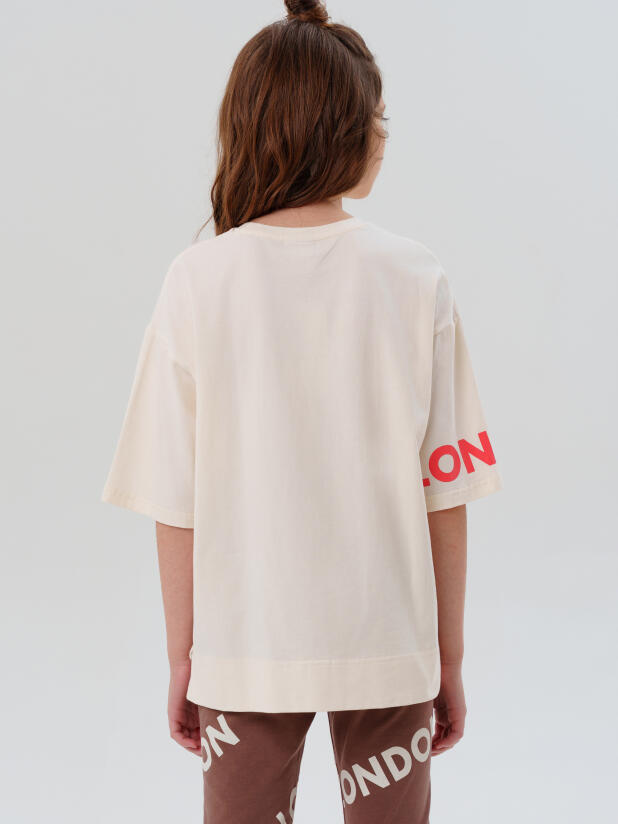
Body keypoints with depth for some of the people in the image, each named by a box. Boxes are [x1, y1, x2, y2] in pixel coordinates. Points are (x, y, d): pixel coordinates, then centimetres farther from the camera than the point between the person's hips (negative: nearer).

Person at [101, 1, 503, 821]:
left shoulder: (198, 281, -8)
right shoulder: (416, 280, -7)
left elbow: (175, 503, -6)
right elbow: (446, 490, -4)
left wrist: (181, 656, 6)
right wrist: (450, 656, 7)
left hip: (245, 650, 0)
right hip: (389, 644, 1)